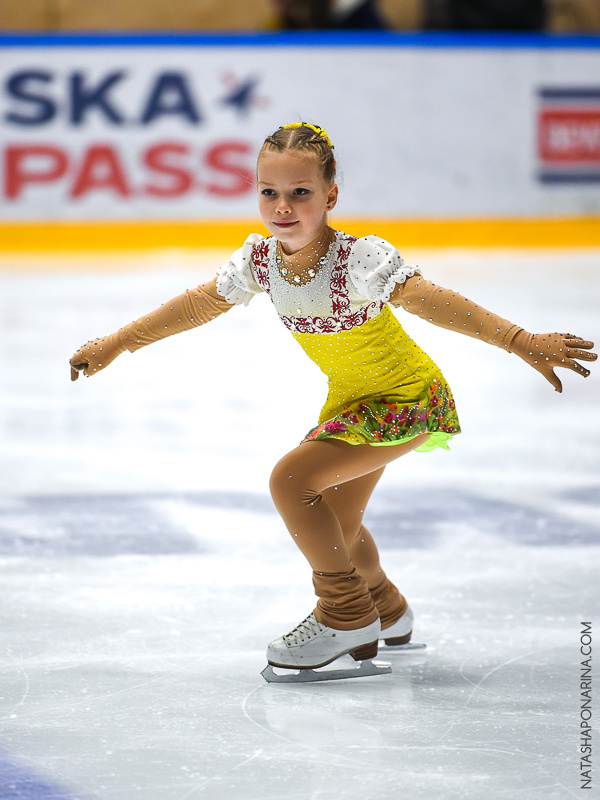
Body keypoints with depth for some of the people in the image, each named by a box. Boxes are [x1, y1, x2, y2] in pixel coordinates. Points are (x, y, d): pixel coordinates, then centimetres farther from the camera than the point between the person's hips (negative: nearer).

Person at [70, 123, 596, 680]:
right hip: (351, 398, 8)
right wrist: (116, 344, 10)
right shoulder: (262, 259, -10)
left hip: (410, 399, -8)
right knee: (335, 524, 21)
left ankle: (347, 617, -3)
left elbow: (427, 300, -40)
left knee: (290, 479, -20)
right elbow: (200, 303, 4)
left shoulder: (360, 259, -30)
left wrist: (523, 343, -49)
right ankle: (387, 615, 50)